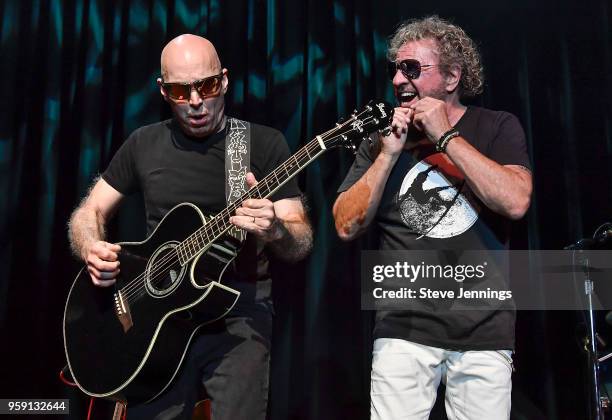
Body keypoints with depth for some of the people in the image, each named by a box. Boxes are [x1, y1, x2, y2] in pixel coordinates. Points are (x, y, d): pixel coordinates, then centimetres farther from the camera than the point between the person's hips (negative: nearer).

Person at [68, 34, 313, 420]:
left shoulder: (265, 143, -3)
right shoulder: (144, 144, 6)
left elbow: (302, 242, -5)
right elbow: (89, 213, 13)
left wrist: (275, 229, -28)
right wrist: (92, 250, -10)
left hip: (239, 318, -2)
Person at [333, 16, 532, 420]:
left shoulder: (497, 128, 2)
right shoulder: (384, 137, 6)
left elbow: (515, 202, -16)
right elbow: (347, 226, -2)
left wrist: (445, 136, -13)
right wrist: (390, 153, -10)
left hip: (485, 330, 0)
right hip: (404, 328, 1)